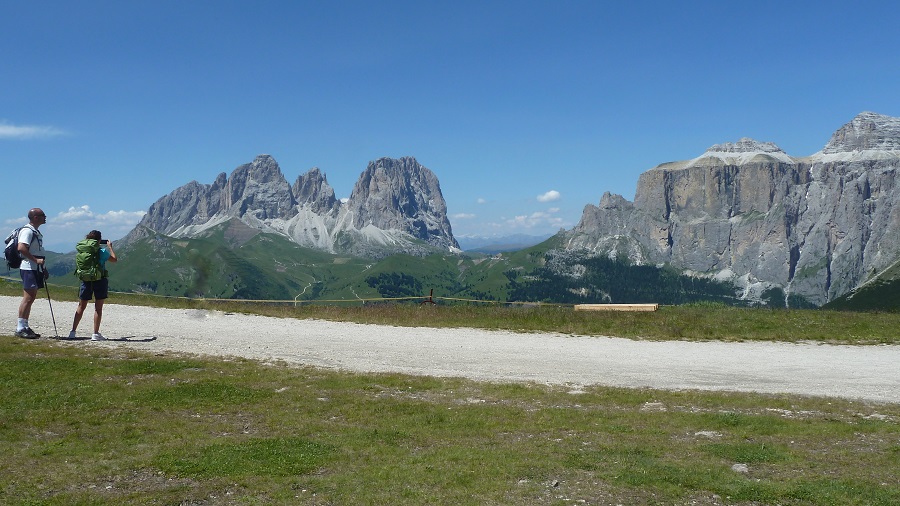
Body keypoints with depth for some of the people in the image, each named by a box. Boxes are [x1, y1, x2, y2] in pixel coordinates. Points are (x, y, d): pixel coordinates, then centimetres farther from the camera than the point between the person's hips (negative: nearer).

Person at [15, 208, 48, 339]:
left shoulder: (36, 232, 20)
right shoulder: (27, 231, -11)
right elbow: (21, 248, -24)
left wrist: (43, 268, 22)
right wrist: (36, 260, -23)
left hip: (36, 269, 10)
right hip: (28, 268, -10)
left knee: (31, 298, 11)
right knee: (28, 298, -12)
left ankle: (24, 326, 15)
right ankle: (20, 328, -10)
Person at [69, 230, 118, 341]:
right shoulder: (102, 252, -10)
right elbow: (115, 260, 4)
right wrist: (110, 247, 16)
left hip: (86, 280, 4)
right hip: (100, 280, -4)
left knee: (81, 307, 13)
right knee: (98, 308, 2)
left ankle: (73, 332, 15)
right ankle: (95, 334, 3)